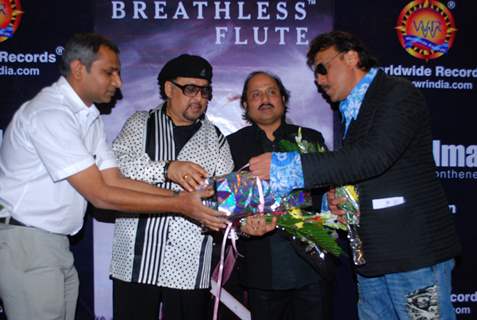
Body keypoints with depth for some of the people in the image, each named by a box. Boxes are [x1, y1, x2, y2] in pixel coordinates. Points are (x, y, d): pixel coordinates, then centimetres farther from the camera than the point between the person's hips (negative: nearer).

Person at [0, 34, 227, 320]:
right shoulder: (50, 114, -20)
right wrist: (179, 205, -19)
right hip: (24, 241, -8)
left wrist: (185, 199, -6)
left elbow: (114, 181, 3)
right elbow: (101, 195, -21)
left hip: (56, 242, 8)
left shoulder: (89, 117, 9)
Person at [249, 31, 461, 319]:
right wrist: (338, 200, 3)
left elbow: (374, 156, -24)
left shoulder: (399, 93, -8)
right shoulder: (354, 111, 19)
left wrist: (288, 165, -24)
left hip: (415, 252, -8)